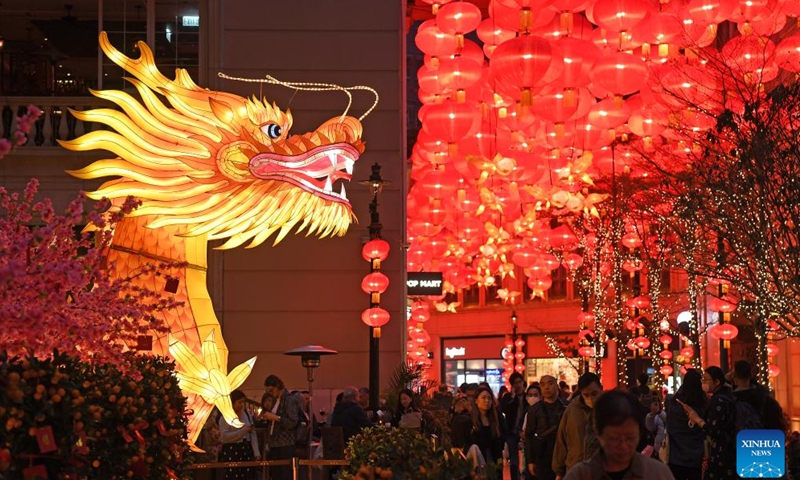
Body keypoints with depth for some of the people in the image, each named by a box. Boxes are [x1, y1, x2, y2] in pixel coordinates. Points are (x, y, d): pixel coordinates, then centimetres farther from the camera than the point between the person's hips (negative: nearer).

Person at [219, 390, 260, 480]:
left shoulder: (247, 413, 10)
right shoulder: (225, 416, -5)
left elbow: (253, 434, 10)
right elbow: (224, 436, -14)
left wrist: (256, 453, 3)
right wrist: (243, 431, -17)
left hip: (246, 450, 5)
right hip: (231, 452, -5)